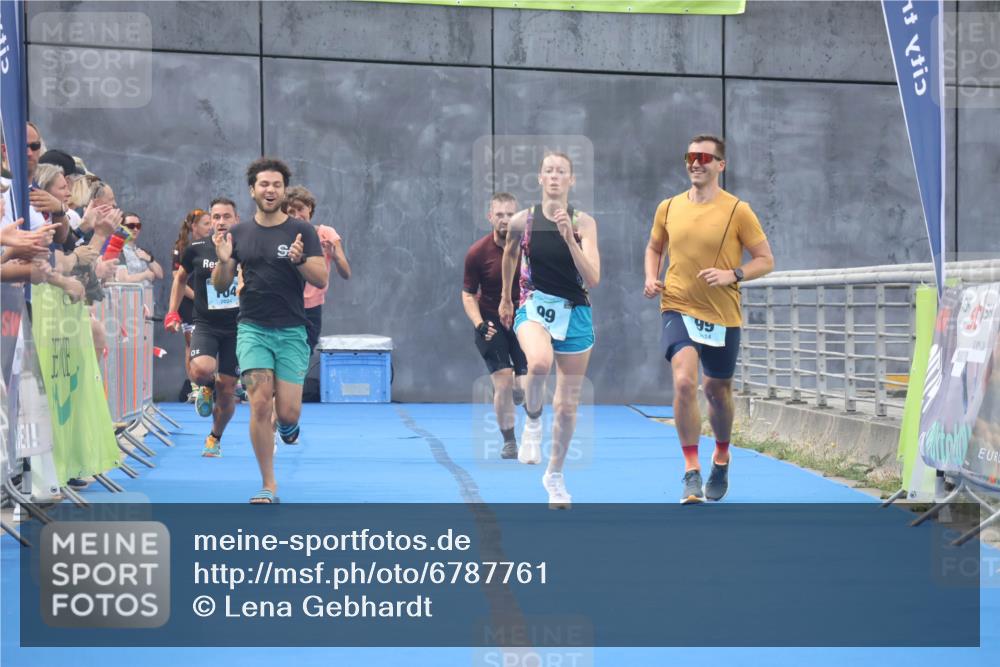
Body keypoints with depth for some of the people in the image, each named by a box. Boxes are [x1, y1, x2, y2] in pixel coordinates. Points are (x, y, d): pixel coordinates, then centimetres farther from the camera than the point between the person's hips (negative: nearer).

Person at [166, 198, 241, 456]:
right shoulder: (196, 249, -1)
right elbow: (181, 278, 17)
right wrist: (173, 312, 11)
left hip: (237, 328, 0)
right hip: (205, 325, 0)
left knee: (227, 391, 5)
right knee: (201, 370, -29)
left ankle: (215, 438, 31)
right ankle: (208, 388, 10)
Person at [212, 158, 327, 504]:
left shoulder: (302, 231, 0)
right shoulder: (238, 234, 7)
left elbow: (321, 279, -5)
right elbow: (221, 285, 9)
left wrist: (300, 259, -24)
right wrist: (224, 262, -12)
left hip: (291, 331, -1)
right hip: (252, 329, 1)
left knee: (288, 411, -6)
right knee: (260, 403, -12)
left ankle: (287, 426, 34)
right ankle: (268, 485, -1)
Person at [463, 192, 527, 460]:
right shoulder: (477, 253, -13)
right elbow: (468, 295, -5)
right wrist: (479, 324, -19)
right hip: (492, 323, -1)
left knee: (525, 389, -4)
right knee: (504, 381, -14)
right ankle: (509, 442, 6)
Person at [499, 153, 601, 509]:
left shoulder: (584, 222, -8)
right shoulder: (522, 221, -5)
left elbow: (593, 279, -17)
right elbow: (510, 255, 17)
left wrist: (569, 238, -28)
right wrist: (506, 298, 26)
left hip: (575, 313, 1)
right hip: (533, 306, -1)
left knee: (567, 404, 8)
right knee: (539, 362, -36)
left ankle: (555, 475, 29)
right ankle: (532, 420, -6)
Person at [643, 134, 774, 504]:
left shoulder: (738, 211, -5)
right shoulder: (668, 208, 4)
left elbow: (765, 260, -2)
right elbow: (654, 248, 21)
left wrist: (732, 274, -18)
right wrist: (651, 278, 2)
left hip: (723, 315, 0)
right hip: (678, 309, 1)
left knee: (717, 390, 14)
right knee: (684, 381, -21)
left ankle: (721, 457, 42)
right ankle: (692, 472, -15)